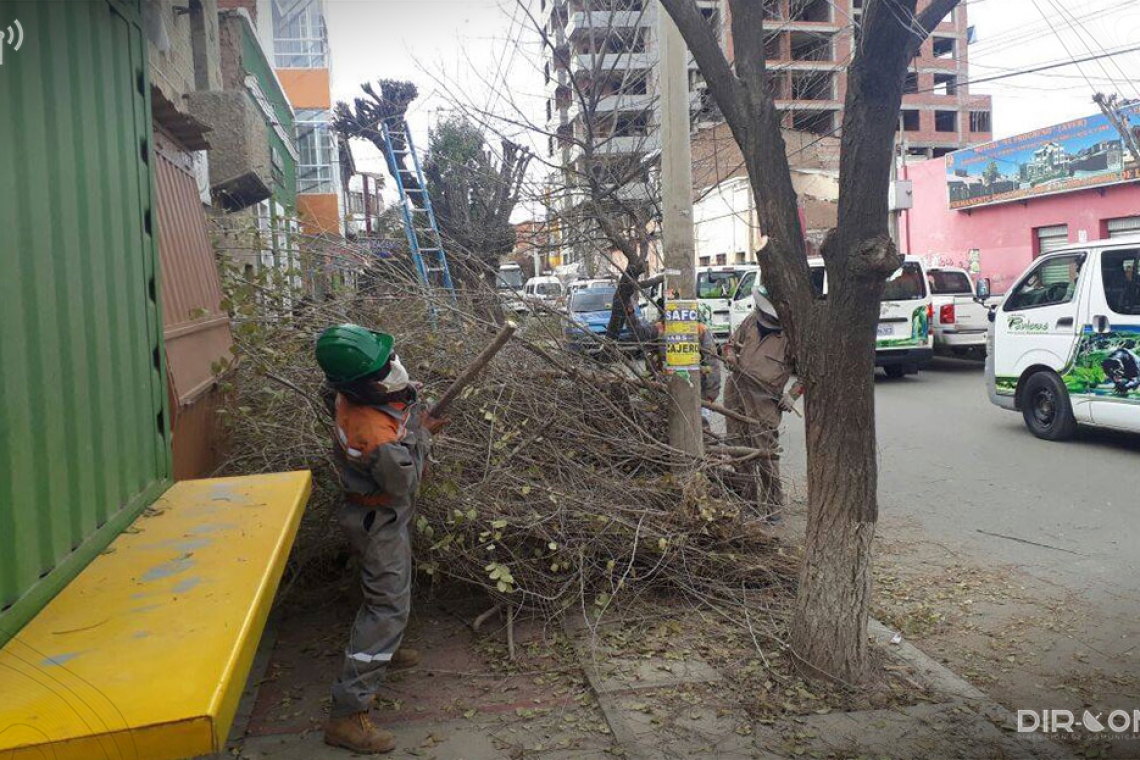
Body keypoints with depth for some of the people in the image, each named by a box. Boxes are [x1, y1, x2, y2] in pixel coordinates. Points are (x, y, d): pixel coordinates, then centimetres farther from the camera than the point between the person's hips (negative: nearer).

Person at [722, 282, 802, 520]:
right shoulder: (752, 321, 6)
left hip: (764, 401, -6)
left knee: (766, 454, -6)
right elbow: (731, 343, 22)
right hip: (735, 391, 6)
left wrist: (793, 395, -9)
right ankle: (746, 498, 27)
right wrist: (730, 355, 1)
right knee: (738, 449, 13)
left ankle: (771, 506, 6)